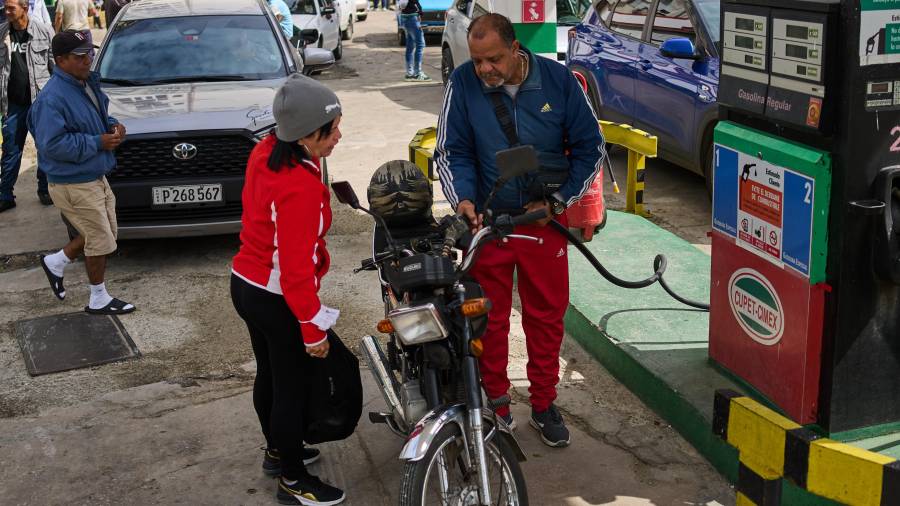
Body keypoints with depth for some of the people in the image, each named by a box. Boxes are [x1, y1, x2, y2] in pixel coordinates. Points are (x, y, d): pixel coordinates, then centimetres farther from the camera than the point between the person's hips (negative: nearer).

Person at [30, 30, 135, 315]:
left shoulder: (89, 83, 6)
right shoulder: (52, 98, -23)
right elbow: (52, 145, -27)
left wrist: (112, 126, -1)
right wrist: (97, 143, -23)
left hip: (96, 177, 9)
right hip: (74, 185, -9)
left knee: (103, 235, 19)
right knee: (101, 240, 2)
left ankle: (55, 262, 37)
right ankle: (99, 300, 20)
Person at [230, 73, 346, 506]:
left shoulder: (265, 152, -5)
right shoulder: (301, 188, -31)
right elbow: (296, 266, -28)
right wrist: (312, 329, -19)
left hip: (246, 284, 9)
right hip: (278, 302, -9)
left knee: (269, 374, 25)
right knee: (293, 388, 8)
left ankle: (277, 451, 46)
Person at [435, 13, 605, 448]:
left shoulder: (558, 80, -8)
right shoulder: (463, 84, -9)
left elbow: (590, 146, 1)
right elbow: (451, 152, -3)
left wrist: (559, 201, -6)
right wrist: (462, 199, -20)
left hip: (544, 220, 1)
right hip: (486, 220, 0)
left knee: (547, 315, 10)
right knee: (488, 319, 7)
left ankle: (544, 405, 27)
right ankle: (494, 406, 24)